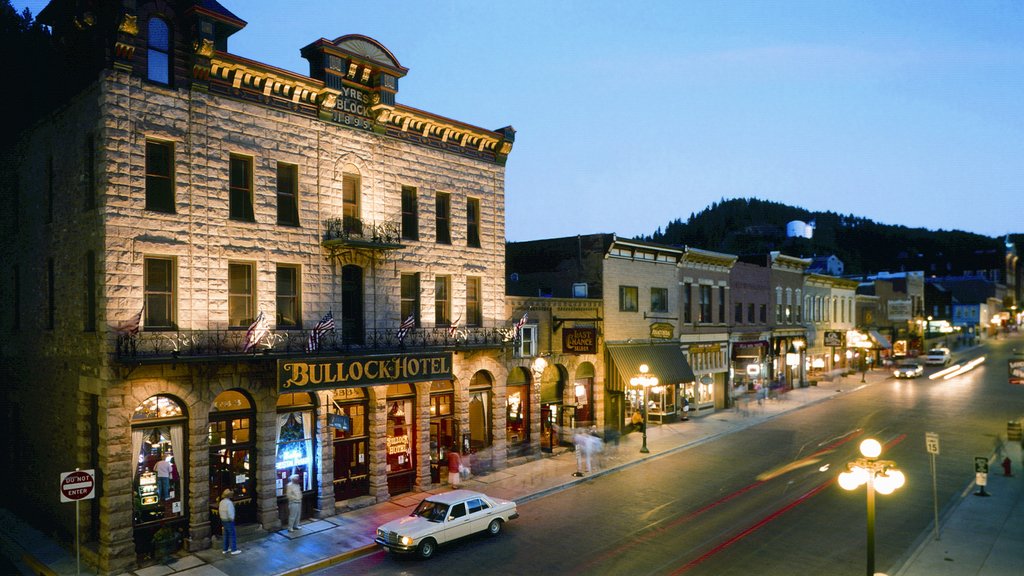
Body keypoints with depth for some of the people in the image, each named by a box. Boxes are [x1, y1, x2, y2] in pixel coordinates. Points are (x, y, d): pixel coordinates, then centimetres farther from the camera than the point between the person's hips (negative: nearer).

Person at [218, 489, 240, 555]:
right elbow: (229, 512, -28)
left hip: (223, 520, 9)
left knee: (226, 535, 18)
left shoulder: (222, 502, 4)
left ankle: (225, 549, 24)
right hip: (229, 521, -9)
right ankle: (234, 550, 4)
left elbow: (219, 510, 12)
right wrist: (232, 519, -14)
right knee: (232, 535, 0)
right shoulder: (229, 502, -23)